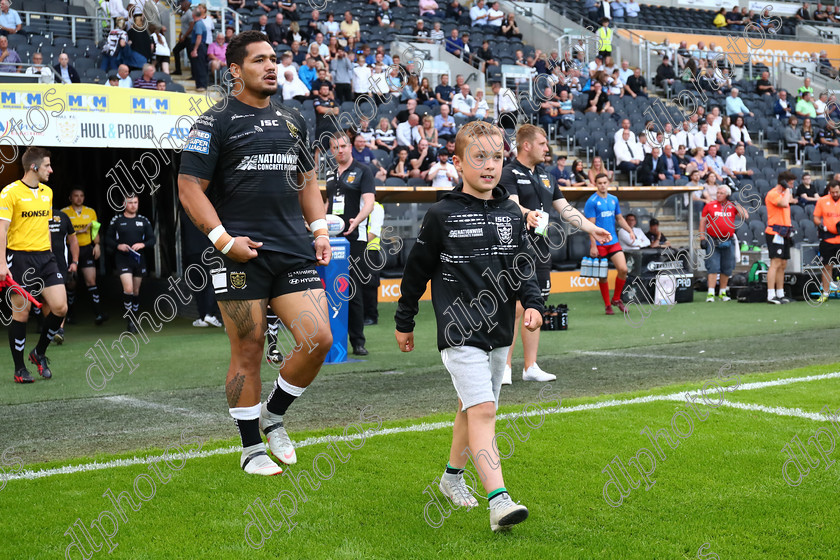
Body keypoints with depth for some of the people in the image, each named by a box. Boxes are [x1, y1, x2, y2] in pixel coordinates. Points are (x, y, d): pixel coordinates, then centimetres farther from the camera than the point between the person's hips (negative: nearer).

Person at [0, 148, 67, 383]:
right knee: (21, 313, 0)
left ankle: (39, 353, 19)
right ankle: (20, 369, 11)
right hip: (19, 257, -6)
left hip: (44, 257, 6)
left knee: (60, 307, -4)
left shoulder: (47, 192, 13)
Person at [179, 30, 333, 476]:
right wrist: (224, 239, -14)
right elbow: (189, 187, -5)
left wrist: (319, 230, 12)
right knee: (248, 352, 1)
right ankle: (251, 449, 17)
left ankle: (273, 415, 19)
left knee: (319, 339, -5)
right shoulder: (216, 122, -1)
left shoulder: (292, 121, 17)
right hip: (242, 255, -5)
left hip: (295, 251, 5)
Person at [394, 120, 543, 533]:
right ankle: (498, 500, -22)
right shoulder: (442, 215, -6)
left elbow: (523, 268, 11)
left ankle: (452, 476, 38)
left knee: (472, 407, 17)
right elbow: (417, 270, 3)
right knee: (482, 410, -16)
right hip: (460, 332, -6)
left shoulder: (512, 215, 7)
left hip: (499, 330, 6)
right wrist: (404, 321, 9)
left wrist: (532, 304, -8)